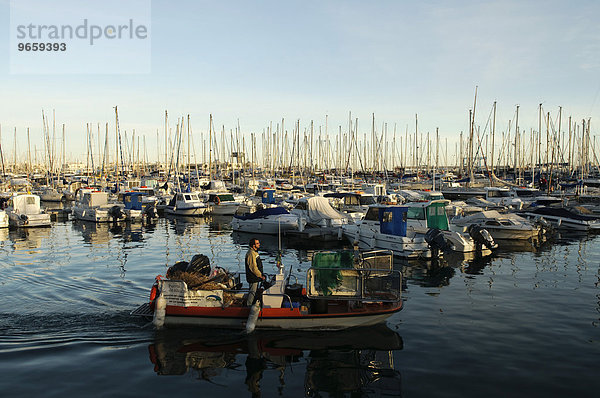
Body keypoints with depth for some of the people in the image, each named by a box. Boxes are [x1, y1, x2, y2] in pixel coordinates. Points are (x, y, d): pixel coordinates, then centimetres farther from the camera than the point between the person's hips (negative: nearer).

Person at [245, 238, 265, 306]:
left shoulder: (255, 252, 11)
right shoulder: (251, 254, -22)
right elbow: (253, 268, -24)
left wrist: (261, 274, 16)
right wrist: (261, 275, -17)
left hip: (256, 277, 10)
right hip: (253, 278, -10)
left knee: (255, 291, 20)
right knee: (252, 291, -1)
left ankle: (252, 304, 32)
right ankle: (249, 305, 9)